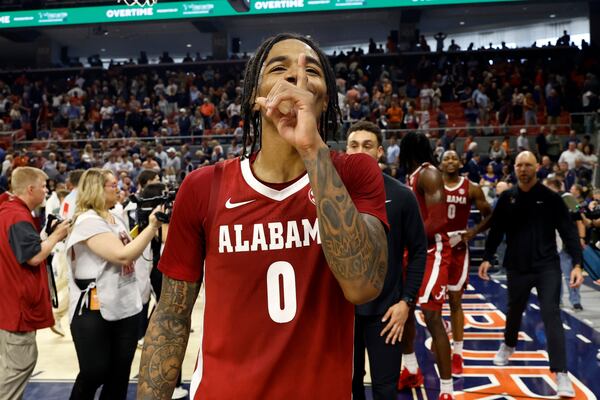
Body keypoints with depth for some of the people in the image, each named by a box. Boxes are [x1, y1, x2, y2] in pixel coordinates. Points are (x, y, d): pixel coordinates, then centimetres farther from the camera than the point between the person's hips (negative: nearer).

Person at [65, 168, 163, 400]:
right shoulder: (88, 221, -16)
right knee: (93, 374, 4)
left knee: (119, 375, 12)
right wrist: (152, 227, -22)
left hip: (126, 307, 8)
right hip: (94, 311, -8)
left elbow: (131, 250, 17)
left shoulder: (116, 218, 11)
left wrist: (149, 225, 4)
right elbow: (122, 256, -25)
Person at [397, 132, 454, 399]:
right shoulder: (411, 177, 13)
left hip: (432, 252, -10)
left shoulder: (428, 174, -16)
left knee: (432, 317, -11)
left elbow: (437, 220, -24)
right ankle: (411, 371, 33)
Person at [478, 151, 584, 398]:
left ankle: (561, 373, -3)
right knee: (514, 311, 18)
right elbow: (496, 230, 6)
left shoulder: (551, 198, -5)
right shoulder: (507, 198, 1)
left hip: (548, 266, -2)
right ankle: (509, 345, 46)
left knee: (551, 315, -8)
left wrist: (577, 263, -14)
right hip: (517, 266, 2)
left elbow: (568, 231, -5)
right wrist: (487, 258, 0)